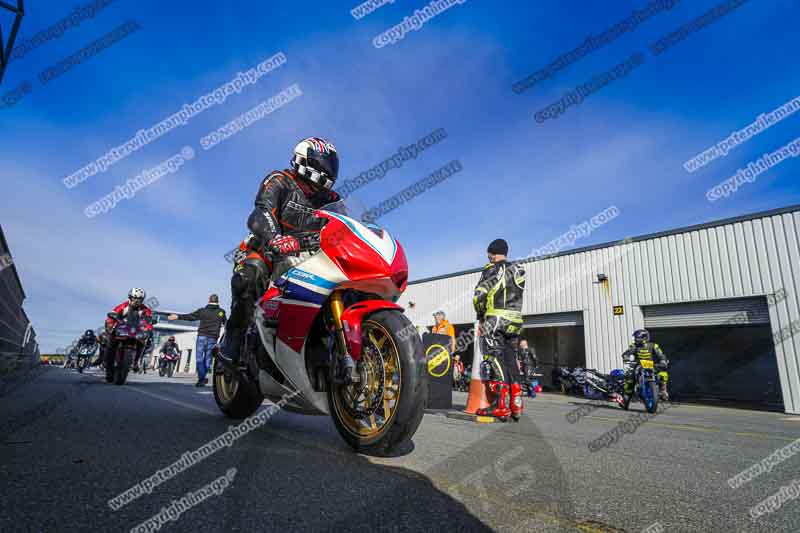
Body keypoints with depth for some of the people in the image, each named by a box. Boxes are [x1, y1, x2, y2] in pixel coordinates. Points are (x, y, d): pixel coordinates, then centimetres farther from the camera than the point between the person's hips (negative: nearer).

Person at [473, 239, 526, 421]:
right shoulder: (518, 272, 18)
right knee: (510, 360, 11)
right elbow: (515, 298, 16)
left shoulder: (492, 269, -3)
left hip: (495, 319, -7)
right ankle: (516, 405, 11)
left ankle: (501, 405, -10)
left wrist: (480, 315, 6)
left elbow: (479, 295, -9)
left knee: (495, 360, -6)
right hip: (515, 321, 7)